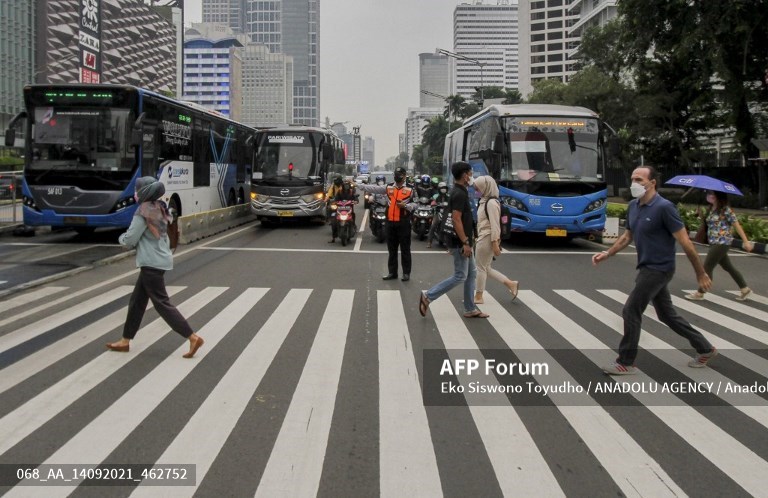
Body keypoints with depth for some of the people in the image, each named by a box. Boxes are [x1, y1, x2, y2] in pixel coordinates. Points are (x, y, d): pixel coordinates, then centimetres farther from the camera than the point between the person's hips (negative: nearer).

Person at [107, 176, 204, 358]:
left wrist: (121, 238, 8)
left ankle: (193, 338, -8)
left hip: (151, 264, -10)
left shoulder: (143, 212, -16)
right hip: (159, 260, 10)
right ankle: (125, 341, 25)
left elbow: (130, 240, -12)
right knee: (137, 301, 16)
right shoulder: (159, 210, 12)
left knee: (162, 304, -6)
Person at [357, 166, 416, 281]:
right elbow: (374, 188, 5)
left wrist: (405, 205, -15)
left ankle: (406, 273, 8)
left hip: (403, 223, -4)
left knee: (405, 249, 1)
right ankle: (392, 272, 18)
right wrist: (358, 185, 0)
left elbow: (415, 203, 4)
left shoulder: (410, 189, 0)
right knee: (391, 249, 10)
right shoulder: (388, 187, 8)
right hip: (390, 222, 4)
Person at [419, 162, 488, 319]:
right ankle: (428, 297, -1)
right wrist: (465, 242, -24)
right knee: (460, 276, -5)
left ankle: (470, 309, 18)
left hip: (463, 241, 10)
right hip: (460, 242, -10)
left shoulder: (458, 192, 13)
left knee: (471, 273, 13)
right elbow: (456, 220, -24)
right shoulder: (459, 194, -19)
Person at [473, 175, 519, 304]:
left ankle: (478, 297, 11)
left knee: (481, 267, 1)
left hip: (487, 239, -10)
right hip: (483, 238, 10)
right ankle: (511, 284, 20)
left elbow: (494, 224, -19)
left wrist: (495, 243, -20)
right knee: (485, 268, 15)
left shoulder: (491, 202, -15)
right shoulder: (485, 201, 13)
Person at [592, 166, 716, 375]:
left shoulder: (664, 207, -19)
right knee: (667, 314, 17)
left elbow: (685, 242, -17)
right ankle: (705, 349, 32)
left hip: (658, 269, -9)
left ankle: (626, 363, 6)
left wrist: (701, 273, -13)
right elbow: (627, 236, 18)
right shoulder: (633, 206, 5)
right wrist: (607, 253, 6)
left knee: (631, 311, -6)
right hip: (648, 268, 9)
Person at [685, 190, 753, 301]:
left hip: (722, 242, -9)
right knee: (728, 267, 16)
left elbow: (737, 225, -10)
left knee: (707, 267, -5)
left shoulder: (726, 210, -11)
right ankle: (745, 289, 26)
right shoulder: (712, 209, 12)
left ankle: (699, 293, 2)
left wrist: (745, 241, -11)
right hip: (714, 242, 9)